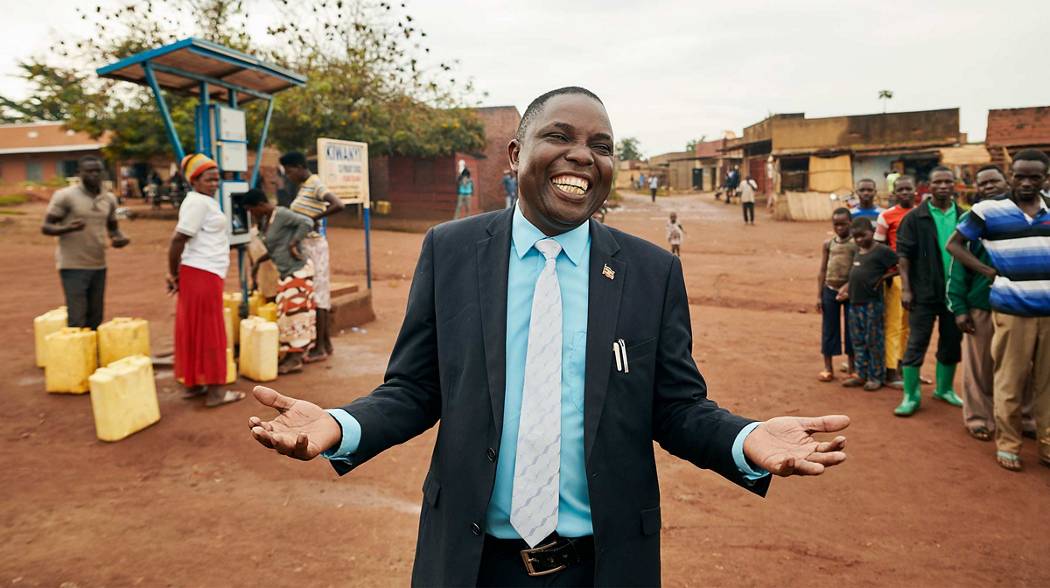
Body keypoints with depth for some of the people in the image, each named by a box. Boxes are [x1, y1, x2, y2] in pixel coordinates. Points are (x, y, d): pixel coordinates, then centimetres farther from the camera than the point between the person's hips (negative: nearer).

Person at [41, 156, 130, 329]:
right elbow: (45, 227, -6)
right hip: (73, 266, -5)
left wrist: (118, 238, -3)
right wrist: (67, 228, -27)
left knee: (95, 319, 9)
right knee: (77, 320, -7)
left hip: (99, 266, 6)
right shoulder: (65, 196, -7)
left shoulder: (109, 199, 9)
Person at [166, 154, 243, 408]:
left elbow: (182, 240, 17)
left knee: (195, 330, 14)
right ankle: (215, 391, 2)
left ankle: (193, 384, 23)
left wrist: (176, 274, 12)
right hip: (203, 274, -9)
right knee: (209, 332, -4)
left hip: (205, 274, 9)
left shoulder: (205, 201, 16)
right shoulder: (198, 202, -14)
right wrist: (174, 274, -11)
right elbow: (178, 239, -20)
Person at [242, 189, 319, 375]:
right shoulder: (265, 220, 11)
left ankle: (295, 360, 3)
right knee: (290, 313, 12)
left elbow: (307, 222, -27)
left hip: (298, 270, -9)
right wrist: (258, 262, 13)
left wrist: (293, 244, -21)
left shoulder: (281, 214, -16)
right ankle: (299, 353, 22)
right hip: (285, 272, 9)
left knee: (295, 312, -5)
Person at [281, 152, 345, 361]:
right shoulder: (304, 186, 15)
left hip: (313, 246, -9)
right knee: (321, 294, 12)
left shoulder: (316, 185, -14)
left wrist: (314, 218, -23)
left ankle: (320, 348, 1)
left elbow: (339, 205, -29)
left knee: (316, 295, -5)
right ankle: (327, 343, 20)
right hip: (306, 246, 9)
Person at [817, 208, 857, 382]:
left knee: (851, 329, 7)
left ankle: (852, 368, 20)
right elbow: (822, 271, 5)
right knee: (829, 329, 7)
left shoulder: (856, 244, -4)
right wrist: (819, 296, 2)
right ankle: (828, 368, 17)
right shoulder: (828, 244, 3)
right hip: (830, 290, 2)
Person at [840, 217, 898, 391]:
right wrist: (847, 287, 14)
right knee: (858, 341, 13)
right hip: (855, 302, 8)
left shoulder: (882, 251, -9)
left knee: (874, 341, 1)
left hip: (873, 304, -8)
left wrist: (883, 277, -14)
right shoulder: (858, 251, 15)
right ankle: (861, 374, 22)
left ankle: (876, 376, 11)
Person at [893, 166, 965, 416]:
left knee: (952, 342, 14)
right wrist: (905, 288, -10)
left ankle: (944, 389, 30)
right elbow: (904, 254, -5)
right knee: (916, 343, 0)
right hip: (924, 292, -3)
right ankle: (910, 396, 7)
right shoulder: (915, 217, -3)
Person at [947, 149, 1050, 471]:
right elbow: (954, 244, 2)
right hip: (1013, 310, -3)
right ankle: (1007, 444, 17)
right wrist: (988, 271, -7)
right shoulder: (989, 210, -2)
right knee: (1010, 381, 4)